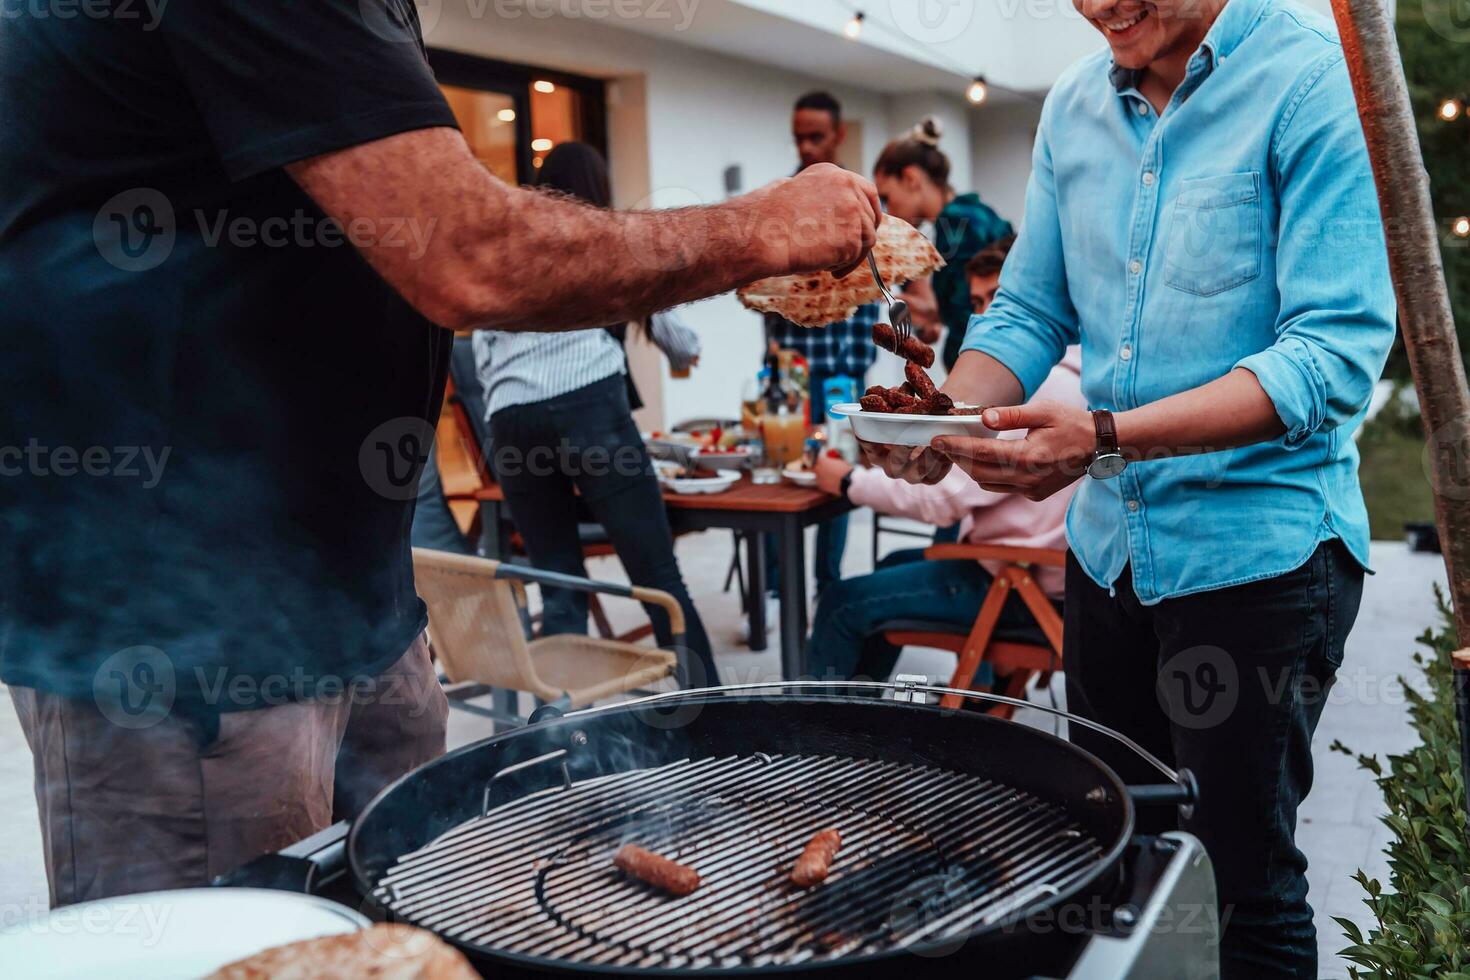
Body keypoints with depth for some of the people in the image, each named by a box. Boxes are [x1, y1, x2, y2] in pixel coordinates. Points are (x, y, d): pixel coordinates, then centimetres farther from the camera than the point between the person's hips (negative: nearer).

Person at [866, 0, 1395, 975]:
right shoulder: (1074, 106, 7)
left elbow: (1335, 352, -21)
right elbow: (1029, 312, 11)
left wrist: (1107, 438, -31)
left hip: (1260, 549, -6)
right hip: (1110, 543, 6)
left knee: (1243, 878, 4)